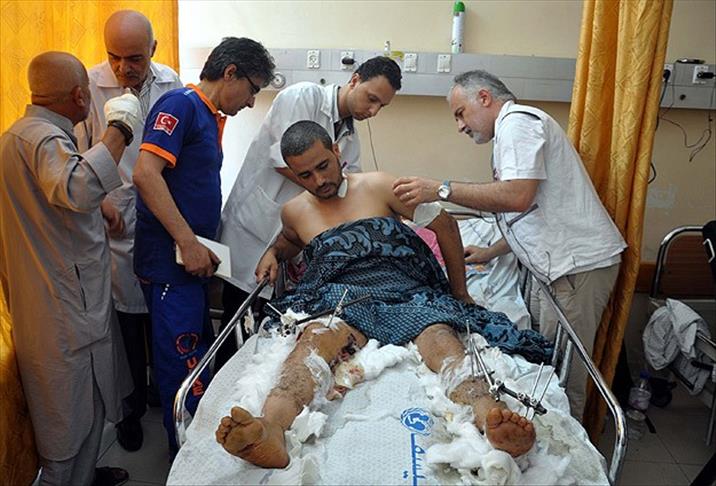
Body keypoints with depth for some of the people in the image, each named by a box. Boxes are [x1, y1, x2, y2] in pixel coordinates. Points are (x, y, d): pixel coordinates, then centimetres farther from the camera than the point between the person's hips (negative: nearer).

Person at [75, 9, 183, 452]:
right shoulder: (90, 86, -10)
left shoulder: (171, 83, -1)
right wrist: (99, 200, -13)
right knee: (127, 316, 10)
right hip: (116, 222, -2)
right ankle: (132, 404, 32)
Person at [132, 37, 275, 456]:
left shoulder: (212, 118, 16)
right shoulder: (181, 104, -12)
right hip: (170, 259, -9)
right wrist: (189, 243, -22)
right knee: (184, 362, -1)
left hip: (192, 259, 10)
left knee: (200, 353, 18)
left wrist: (203, 246, 15)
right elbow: (146, 174, -23)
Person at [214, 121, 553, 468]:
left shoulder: (377, 186, 10)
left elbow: (444, 224, 14)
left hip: (407, 293, 1)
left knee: (439, 336, -35)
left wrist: (460, 293, 16)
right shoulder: (294, 211, 19)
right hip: (341, 297, 0)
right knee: (318, 335, -37)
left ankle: (490, 419, -64)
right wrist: (273, 253, 21)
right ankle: (270, 431, -65)